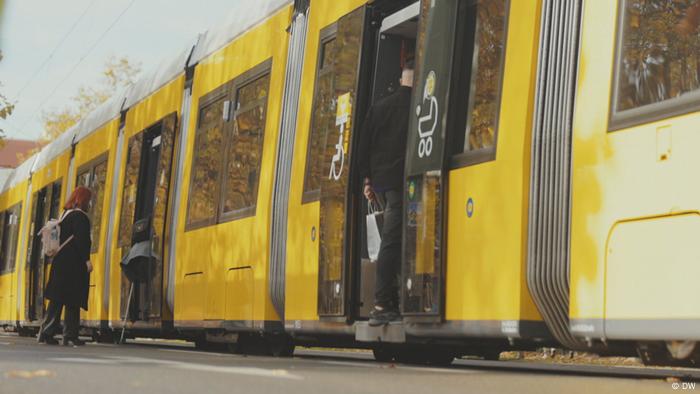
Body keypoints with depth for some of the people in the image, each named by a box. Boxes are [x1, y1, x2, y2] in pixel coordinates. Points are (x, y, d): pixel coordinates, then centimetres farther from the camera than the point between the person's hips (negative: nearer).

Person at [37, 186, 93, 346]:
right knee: (73, 301, -7)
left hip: (60, 261, 9)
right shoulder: (80, 216, -9)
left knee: (57, 300, 7)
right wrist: (86, 260, -20)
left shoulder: (65, 215, 18)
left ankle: (46, 333, 4)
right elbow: (81, 240, -19)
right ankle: (70, 336, -8)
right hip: (74, 264, -9)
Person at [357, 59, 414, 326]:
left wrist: (367, 179, 15)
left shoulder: (379, 107, 13)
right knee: (392, 241, -9)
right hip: (403, 182, -6)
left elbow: (364, 145, 13)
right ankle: (383, 306, -11)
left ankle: (391, 302, 11)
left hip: (380, 181, 6)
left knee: (391, 240, 13)